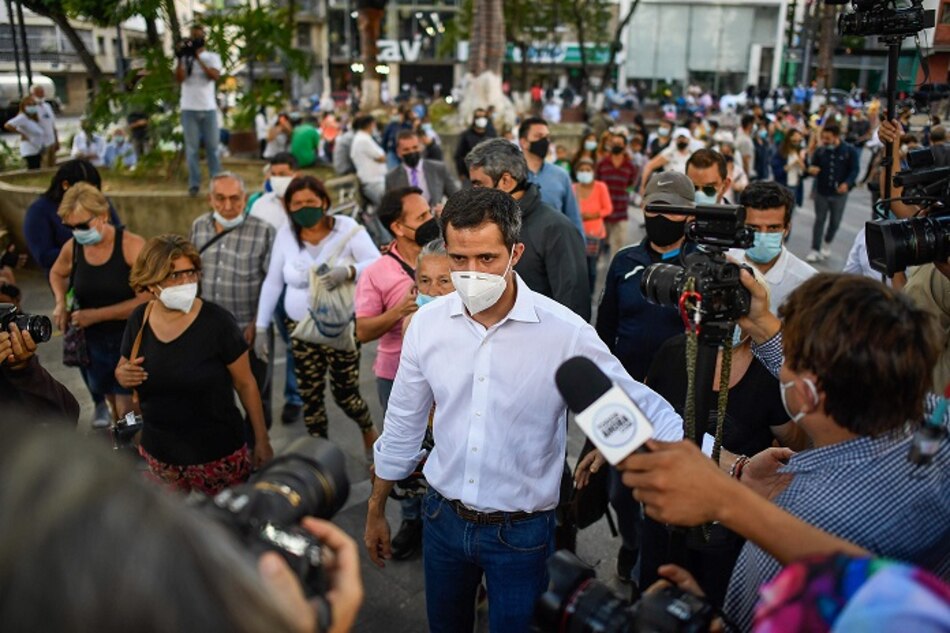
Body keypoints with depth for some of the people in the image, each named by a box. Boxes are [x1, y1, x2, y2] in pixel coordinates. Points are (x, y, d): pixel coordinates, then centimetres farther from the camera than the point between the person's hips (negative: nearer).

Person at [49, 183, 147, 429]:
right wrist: (61, 303, 2)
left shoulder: (131, 246, -17)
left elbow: (146, 299, -22)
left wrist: (96, 315, -19)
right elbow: (57, 273, 21)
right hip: (92, 342, 5)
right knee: (112, 401, 18)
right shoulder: (72, 248, -3)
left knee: (128, 413, -7)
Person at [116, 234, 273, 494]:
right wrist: (122, 375, -12)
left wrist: (262, 440, -4)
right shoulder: (138, 320, -5)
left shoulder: (217, 321, -17)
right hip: (158, 453, 4)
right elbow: (123, 368, 12)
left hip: (218, 453, -4)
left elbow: (245, 384, -9)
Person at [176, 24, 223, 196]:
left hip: (209, 108, 0)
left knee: (212, 147, 3)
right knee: (192, 148, 0)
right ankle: (194, 184, 2)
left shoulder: (213, 57, 7)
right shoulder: (185, 57, 9)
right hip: (189, 109, 0)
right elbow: (179, 78, -5)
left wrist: (198, 58, -13)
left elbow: (215, 76, -11)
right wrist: (180, 59, -15)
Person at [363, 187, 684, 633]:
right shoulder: (427, 323, -8)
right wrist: (376, 511, 11)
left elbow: (640, 407, -10)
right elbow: (403, 425, 4)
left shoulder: (565, 332, -19)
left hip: (521, 532, -3)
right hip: (443, 517, 4)